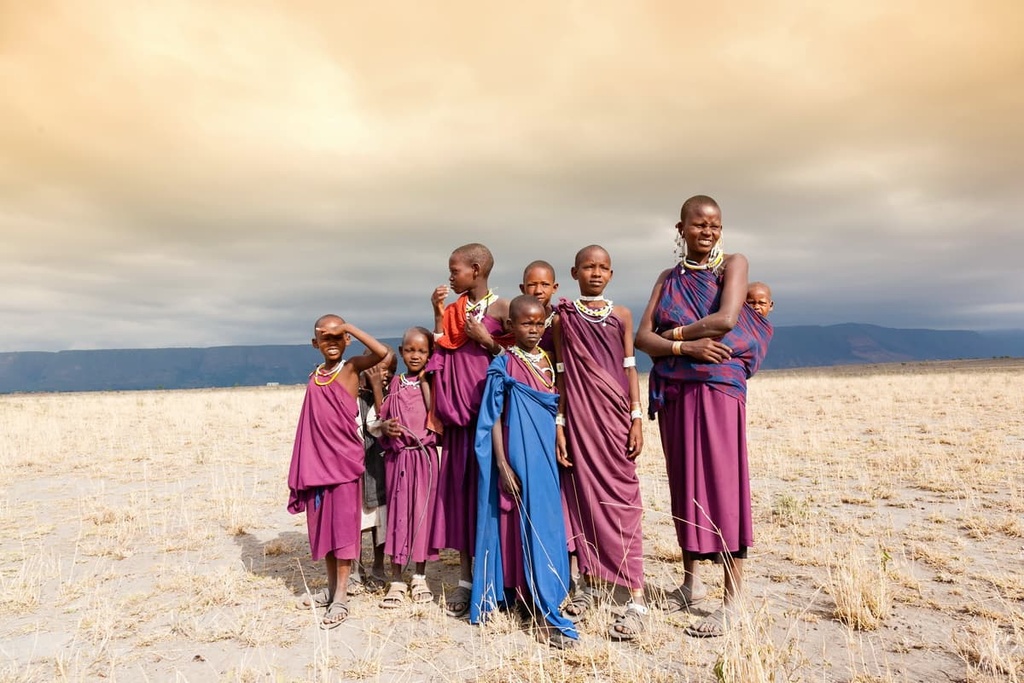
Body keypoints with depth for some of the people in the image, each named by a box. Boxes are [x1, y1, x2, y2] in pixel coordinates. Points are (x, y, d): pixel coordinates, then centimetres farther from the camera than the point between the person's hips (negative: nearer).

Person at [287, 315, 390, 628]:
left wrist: (350, 327, -20)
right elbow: (310, 424, 15)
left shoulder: (352, 367, -5)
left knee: (343, 525, -1)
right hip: (317, 461, 6)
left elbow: (382, 352, -26)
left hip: (345, 459, -6)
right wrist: (305, 467, 14)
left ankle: (341, 597, 7)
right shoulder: (314, 377, 10)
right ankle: (331, 587, 29)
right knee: (322, 524, 14)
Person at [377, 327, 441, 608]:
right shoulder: (395, 384, 5)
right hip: (397, 456, 1)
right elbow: (381, 420, 10)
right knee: (397, 513, 5)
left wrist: (424, 382, -11)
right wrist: (384, 427, -12)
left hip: (425, 456, -1)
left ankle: (420, 577, 21)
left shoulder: (430, 382, 1)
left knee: (423, 512, 5)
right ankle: (396, 580, 16)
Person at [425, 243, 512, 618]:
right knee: (459, 488, 7)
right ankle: (466, 579, 17)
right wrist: (438, 313, 3)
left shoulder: (501, 307, -3)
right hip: (457, 408, 6)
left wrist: (486, 339, -13)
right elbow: (440, 352, 9)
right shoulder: (454, 309, 13)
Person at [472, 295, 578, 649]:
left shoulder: (549, 361, 9)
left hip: (545, 455, 5)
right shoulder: (503, 365, -7)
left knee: (545, 523, 9)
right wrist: (502, 465, -13)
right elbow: (494, 420, -8)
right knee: (527, 524, -2)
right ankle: (547, 612, 5)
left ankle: (544, 607, 19)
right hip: (518, 457, -5)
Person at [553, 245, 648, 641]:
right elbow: (561, 376, 4)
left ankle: (637, 600, 0)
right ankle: (589, 585, 21)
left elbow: (629, 370, 6)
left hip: (615, 417, 0)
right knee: (582, 498, 6)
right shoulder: (563, 319, 5)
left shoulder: (621, 316, 7)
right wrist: (559, 426, -1)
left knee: (621, 501, -3)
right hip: (578, 419, 1)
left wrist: (637, 419, -2)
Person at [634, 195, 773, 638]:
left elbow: (727, 319, -15)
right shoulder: (669, 278, 14)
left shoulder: (733, 264, 3)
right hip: (673, 391, 5)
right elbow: (643, 337, 3)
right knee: (684, 484, 10)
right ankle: (691, 582, 24)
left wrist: (674, 333, -4)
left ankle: (732, 601, 2)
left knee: (722, 484, -5)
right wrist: (684, 347, -14)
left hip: (718, 388, -5)